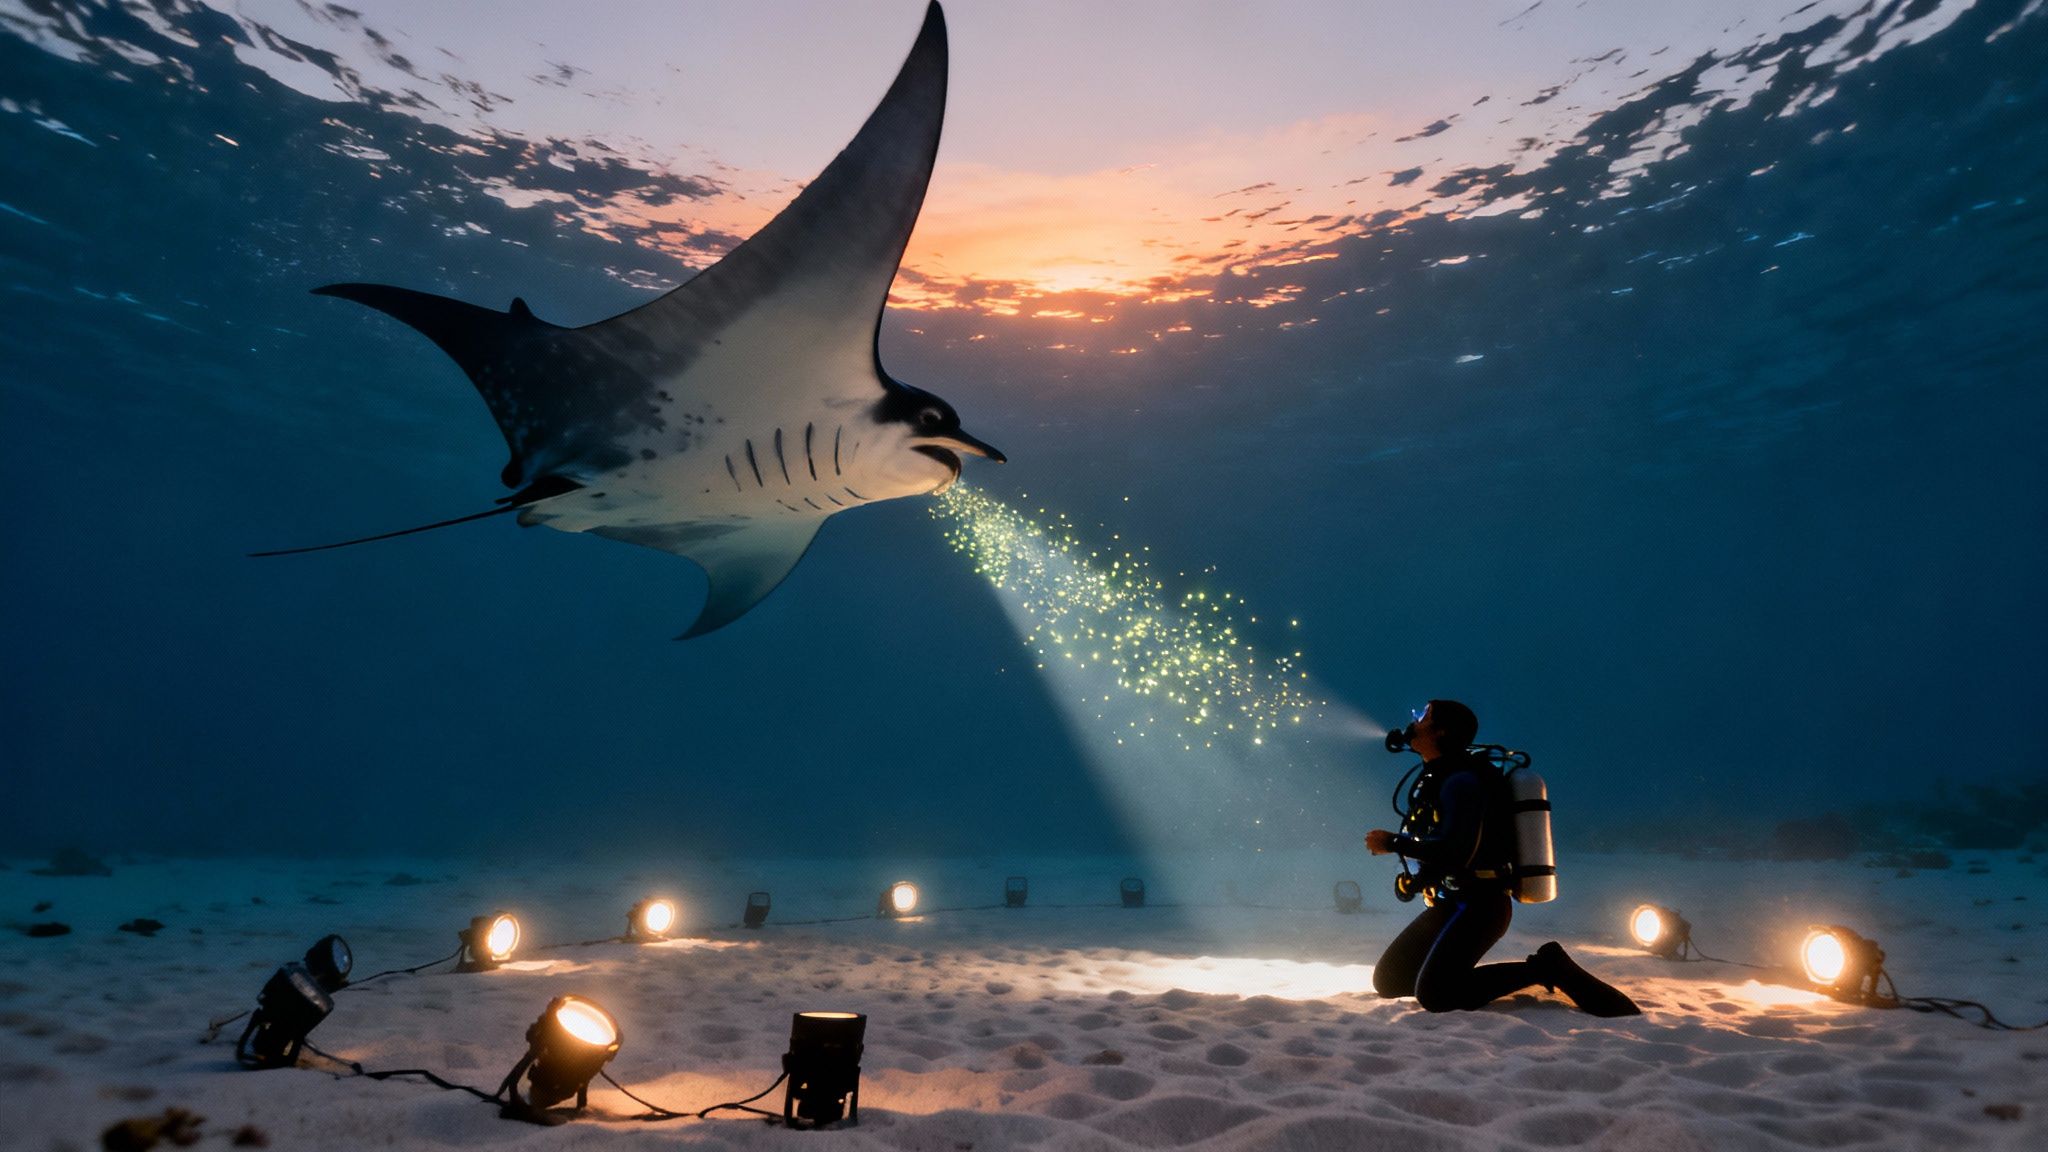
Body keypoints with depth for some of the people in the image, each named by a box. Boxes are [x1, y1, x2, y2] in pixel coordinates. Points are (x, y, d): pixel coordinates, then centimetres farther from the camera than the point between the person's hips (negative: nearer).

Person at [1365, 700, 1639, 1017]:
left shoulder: (1460, 780, -17)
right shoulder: (1437, 778, 14)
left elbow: (1456, 852, -27)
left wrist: (1393, 843, -18)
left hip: (1477, 905, -9)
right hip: (1453, 902, 9)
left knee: (1433, 994, -23)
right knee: (1388, 981, 6)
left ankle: (1544, 967, -8)